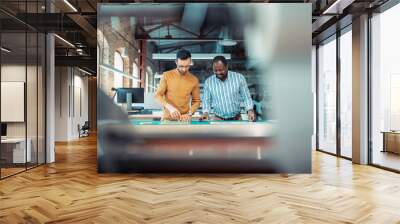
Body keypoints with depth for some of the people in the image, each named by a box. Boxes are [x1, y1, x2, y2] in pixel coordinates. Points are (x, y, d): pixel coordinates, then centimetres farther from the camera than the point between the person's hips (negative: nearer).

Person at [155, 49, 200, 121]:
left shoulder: (194, 80, 0)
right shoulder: (166, 75, -3)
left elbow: (196, 101, 7)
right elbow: (158, 95, -4)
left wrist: (189, 114, -11)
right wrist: (170, 107, -19)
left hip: (184, 119, 1)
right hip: (167, 118, -1)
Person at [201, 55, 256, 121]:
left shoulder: (239, 77, -2)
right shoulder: (208, 82, 1)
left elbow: (246, 97, 3)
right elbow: (206, 101, 6)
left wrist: (250, 110, -12)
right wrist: (206, 112, -12)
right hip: (218, 120, 0)